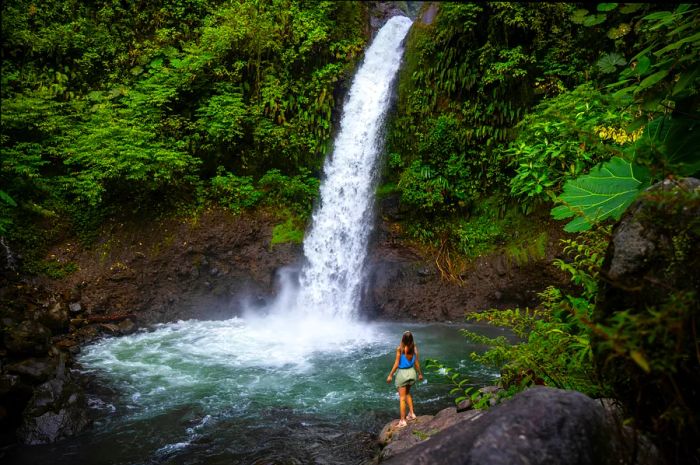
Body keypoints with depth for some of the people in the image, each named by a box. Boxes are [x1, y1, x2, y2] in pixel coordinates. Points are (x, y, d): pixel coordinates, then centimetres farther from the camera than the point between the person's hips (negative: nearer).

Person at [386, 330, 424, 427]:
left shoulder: (400, 348, -20)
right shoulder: (414, 348, -8)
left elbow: (396, 364, -16)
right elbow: (416, 363, 0)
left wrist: (390, 375, -6)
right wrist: (420, 373, 14)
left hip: (402, 373, -5)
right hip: (411, 372, 5)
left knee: (402, 398, 6)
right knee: (407, 393, 29)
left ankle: (402, 421, 12)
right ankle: (411, 413, 28)